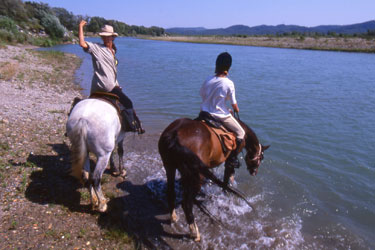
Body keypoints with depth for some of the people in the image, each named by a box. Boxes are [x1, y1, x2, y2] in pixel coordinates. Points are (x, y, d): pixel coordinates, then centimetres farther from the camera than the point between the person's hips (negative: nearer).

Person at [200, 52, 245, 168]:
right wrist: (236, 110, 14)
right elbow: (234, 105, -9)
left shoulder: (208, 80, -5)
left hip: (205, 112, 5)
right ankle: (231, 159, 14)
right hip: (221, 115, -5)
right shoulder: (229, 83, -16)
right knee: (241, 133, 13)